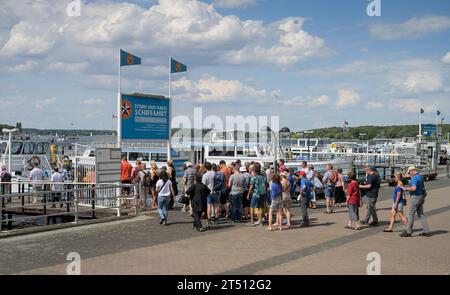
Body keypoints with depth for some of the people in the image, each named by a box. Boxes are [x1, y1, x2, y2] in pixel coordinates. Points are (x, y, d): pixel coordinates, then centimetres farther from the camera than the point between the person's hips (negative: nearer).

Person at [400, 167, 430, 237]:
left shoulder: (415, 178, -17)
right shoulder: (420, 176, 14)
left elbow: (414, 188, -29)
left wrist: (406, 189, -14)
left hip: (416, 197, -10)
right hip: (421, 196, 10)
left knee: (411, 214, -4)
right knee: (421, 214, 11)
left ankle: (408, 232, -1)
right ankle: (426, 231, 10)